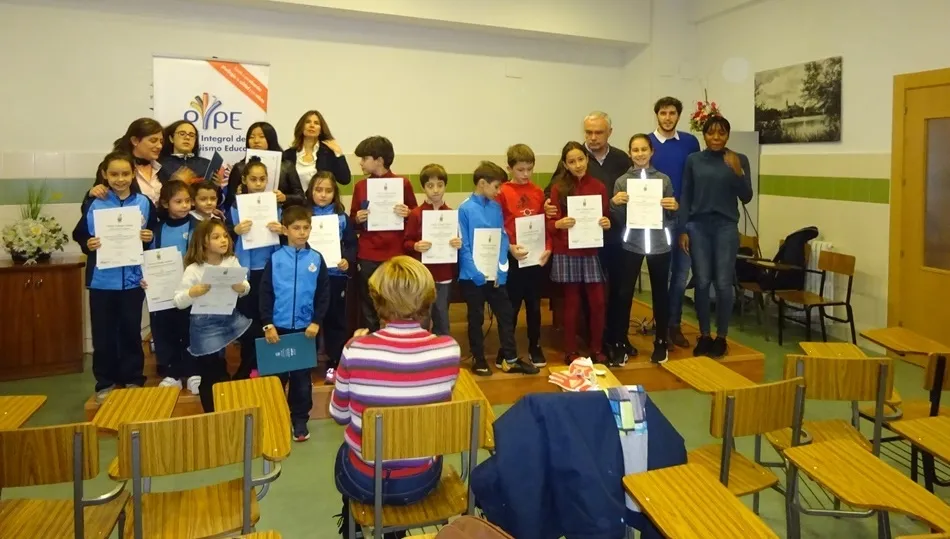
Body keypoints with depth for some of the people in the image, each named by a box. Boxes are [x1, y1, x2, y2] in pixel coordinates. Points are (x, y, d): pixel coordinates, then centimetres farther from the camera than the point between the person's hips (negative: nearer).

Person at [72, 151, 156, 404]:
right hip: (101, 279, 0)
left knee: (130, 330, 10)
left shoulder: (144, 203, 1)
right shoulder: (93, 204, -1)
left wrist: (149, 237, -14)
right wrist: (87, 244, -16)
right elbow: (79, 235, 3)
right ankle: (105, 383, 20)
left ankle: (133, 379, 22)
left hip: (132, 279, 0)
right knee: (103, 333, 7)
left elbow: (155, 235, 6)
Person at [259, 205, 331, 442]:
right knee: (276, 376, 10)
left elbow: (324, 294, 1)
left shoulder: (316, 259, 0)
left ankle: (300, 420, 22)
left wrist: (316, 322, -7)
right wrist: (267, 324, -8)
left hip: (306, 328, 1)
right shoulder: (275, 259, -2)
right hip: (278, 327, 0)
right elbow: (265, 293, -2)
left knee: (302, 377, 10)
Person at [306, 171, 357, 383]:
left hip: (336, 274, 0)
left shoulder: (342, 217, 3)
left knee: (335, 318, 8)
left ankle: (334, 363, 19)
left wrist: (348, 260, -14)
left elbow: (352, 244, 3)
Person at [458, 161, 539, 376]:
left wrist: (500, 269, -6)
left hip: (496, 275, 5)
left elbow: (503, 239, 5)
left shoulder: (496, 208, 5)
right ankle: (478, 359, 23)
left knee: (506, 315, 10)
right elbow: (464, 246, -12)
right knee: (476, 319, 9)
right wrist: (479, 272, -16)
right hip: (474, 275, -5)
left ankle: (510, 358, 22)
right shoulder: (465, 209, -10)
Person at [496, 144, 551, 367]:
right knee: (511, 306, 6)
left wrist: (548, 248, -3)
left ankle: (535, 347, 24)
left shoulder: (538, 192, 7)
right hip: (512, 257, -3)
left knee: (534, 305, 12)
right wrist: (510, 247, -18)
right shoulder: (502, 193, -5)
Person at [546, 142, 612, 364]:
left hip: (592, 252, 2)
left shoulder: (599, 186, 5)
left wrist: (607, 223, -10)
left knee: (598, 302, 3)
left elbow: (606, 217, 11)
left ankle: (597, 349, 19)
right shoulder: (558, 188, -3)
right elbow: (549, 223, -3)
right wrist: (559, 224, -24)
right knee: (571, 303, 5)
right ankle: (571, 352, 17)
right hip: (566, 253, -2)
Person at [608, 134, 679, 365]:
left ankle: (661, 342, 25)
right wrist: (614, 203, -16)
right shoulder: (622, 181, 2)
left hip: (659, 244, 1)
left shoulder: (664, 179, 3)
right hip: (631, 244, -1)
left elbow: (671, 218, 7)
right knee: (624, 293, -4)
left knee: (660, 292, 10)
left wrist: (674, 207, -14)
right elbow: (618, 219, 2)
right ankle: (619, 345, 7)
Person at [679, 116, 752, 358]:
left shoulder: (739, 160, 2)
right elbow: (685, 197, 5)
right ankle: (704, 336, 14)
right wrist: (682, 230, 0)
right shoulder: (693, 160, 4)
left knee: (723, 283, -2)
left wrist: (737, 172, -15)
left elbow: (746, 198, 0)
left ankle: (721, 337, 12)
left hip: (726, 226, -1)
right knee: (702, 282, 2)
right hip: (698, 226, 1)